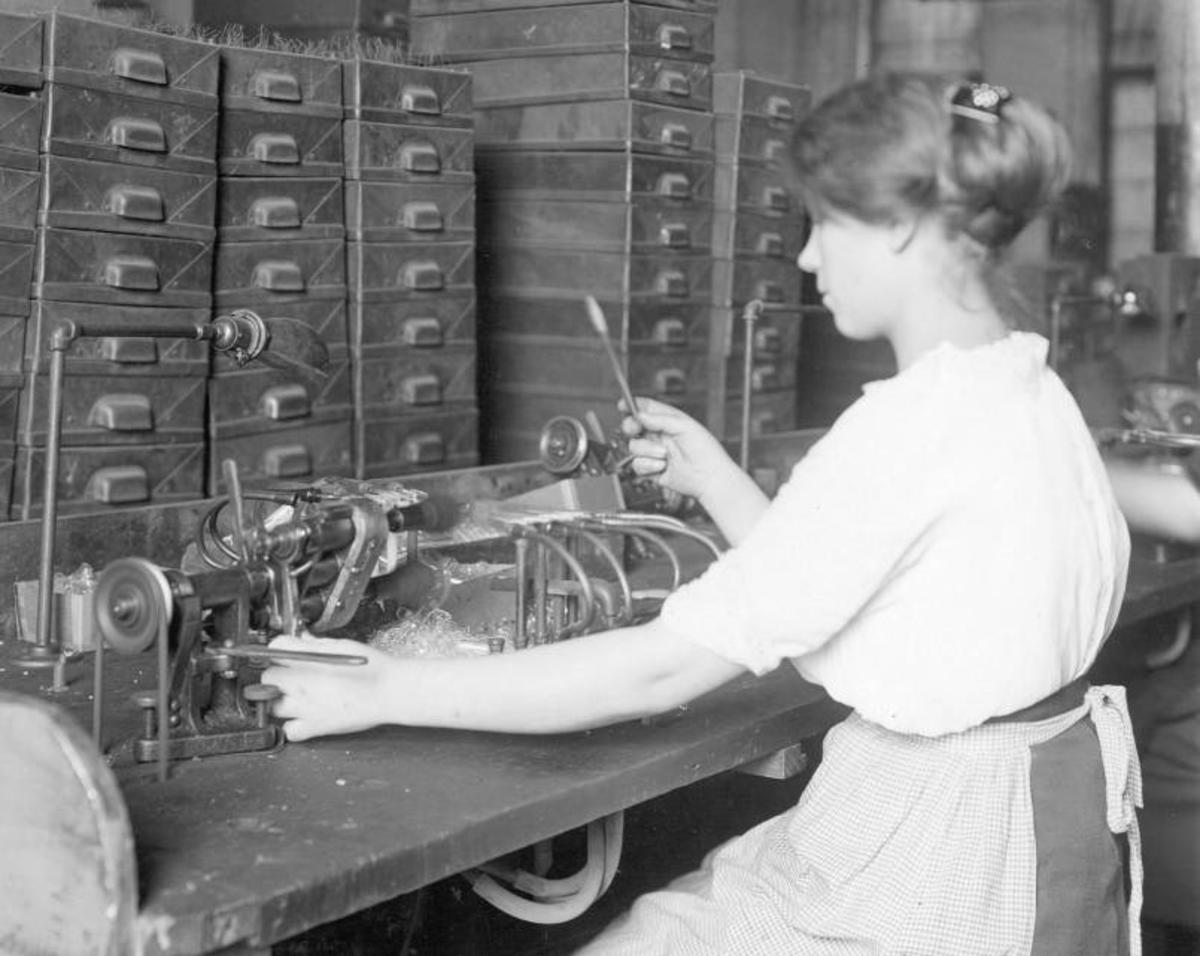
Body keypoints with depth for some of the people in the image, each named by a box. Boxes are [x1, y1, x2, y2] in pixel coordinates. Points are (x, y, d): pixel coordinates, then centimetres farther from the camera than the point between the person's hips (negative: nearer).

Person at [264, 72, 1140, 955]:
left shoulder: (920, 420, -22)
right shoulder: (1021, 388, 8)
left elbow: (657, 671, -21)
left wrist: (381, 696, -15)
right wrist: (715, 482, 12)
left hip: (942, 872, -9)